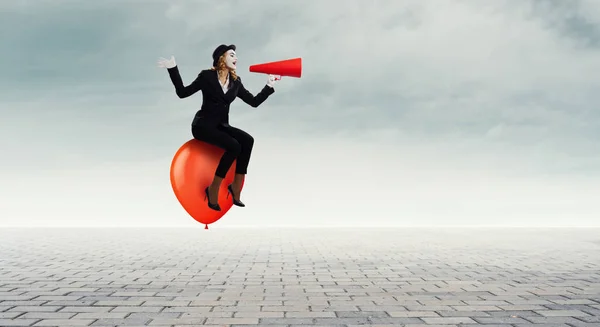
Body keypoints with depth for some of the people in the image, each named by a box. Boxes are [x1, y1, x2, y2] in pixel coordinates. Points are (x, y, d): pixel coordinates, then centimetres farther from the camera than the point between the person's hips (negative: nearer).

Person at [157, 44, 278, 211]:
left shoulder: (236, 82, 9)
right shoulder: (207, 76, -4)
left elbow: (254, 102, 11)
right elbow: (183, 93, -6)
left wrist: (269, 86, 4)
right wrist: (173, 69, -13)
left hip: (221, 125, 6)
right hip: (203, 125, -5)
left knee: (247, 140, -23)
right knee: (234, 146, -29)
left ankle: (236, 187, -14)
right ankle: (213, 190, -16)